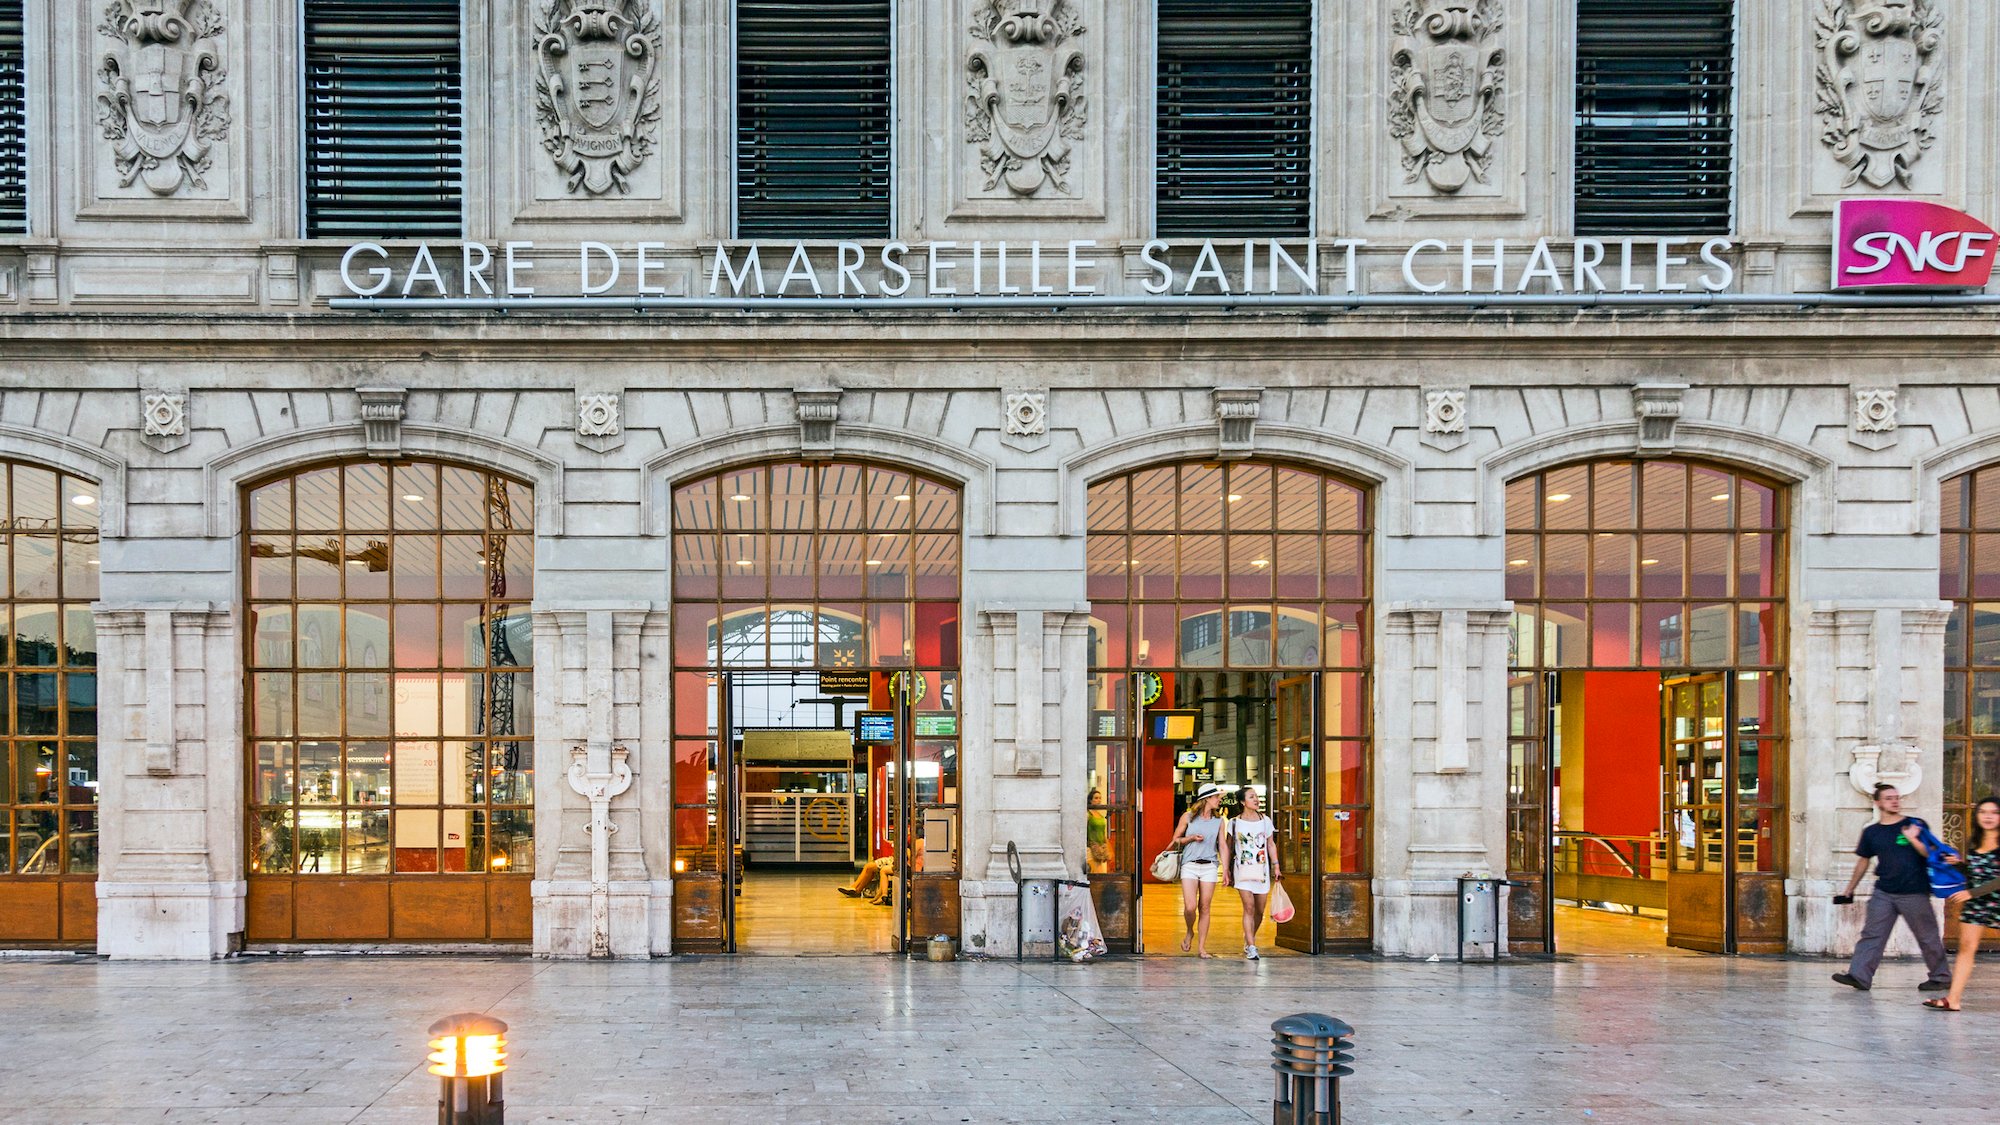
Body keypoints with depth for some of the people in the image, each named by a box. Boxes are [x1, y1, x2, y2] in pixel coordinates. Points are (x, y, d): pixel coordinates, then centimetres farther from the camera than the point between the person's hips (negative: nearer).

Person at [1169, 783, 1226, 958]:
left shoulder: (1218, 820, 9)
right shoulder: (1188, 817, 3)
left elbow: (1222, 845, 10)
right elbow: (1175, 839, 9)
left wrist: (1225, 870, 2)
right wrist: (1192, 838, -8)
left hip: (1210, 867, 2)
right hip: (1189, 865, -2)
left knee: (1205, 907, 0)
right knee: (1190, 907, -12)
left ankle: (1201, 947, 8)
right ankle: (1189, 933, 19)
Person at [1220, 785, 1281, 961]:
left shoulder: (1265, 821, 7)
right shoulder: (1235, 822, 1)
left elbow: (1270, 845, 14)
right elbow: (1228, 847, 8)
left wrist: (1276, 867, 7)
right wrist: (1226, 870, 6)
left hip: (1262, 869, 3)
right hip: (1242, 869, -3)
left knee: (1259, 911, 5)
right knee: (1249, 907, -15)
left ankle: (1248, 939, 29)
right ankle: (1251, 948, -14)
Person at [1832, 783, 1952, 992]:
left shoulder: (1916, 825, 1)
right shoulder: (1871, 832, 9)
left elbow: (1931, 854, -3)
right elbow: (1863, 861, 18)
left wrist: (1912, 838, -19)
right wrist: (1849, 890, 22)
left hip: (1914, 893, -3)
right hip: (1883, 893, 3)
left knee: (1928, 937, 5)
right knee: (1871, 935, -5)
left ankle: (1941, 977, 20)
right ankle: (1859, 976, -9)